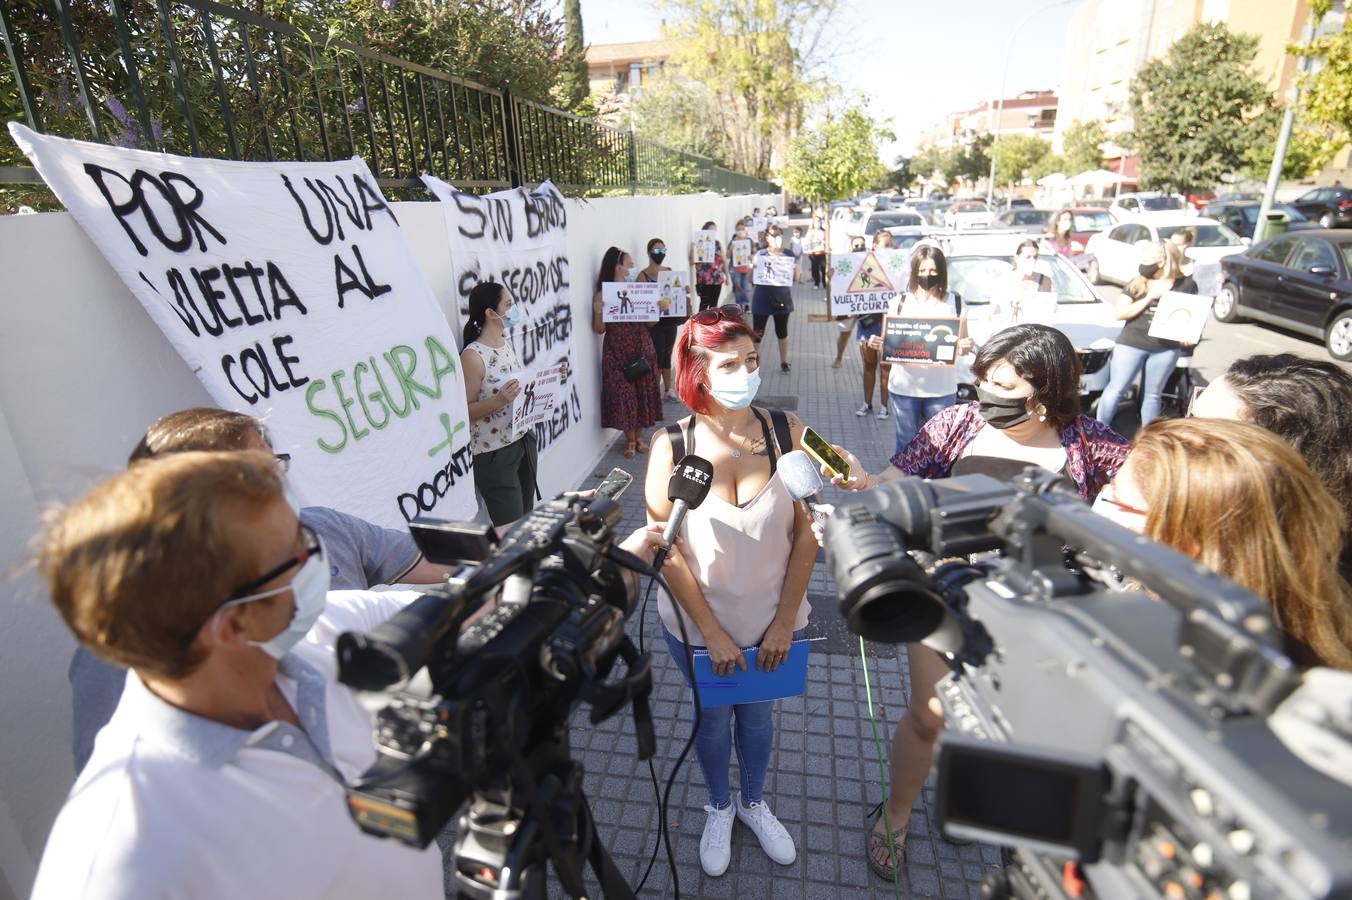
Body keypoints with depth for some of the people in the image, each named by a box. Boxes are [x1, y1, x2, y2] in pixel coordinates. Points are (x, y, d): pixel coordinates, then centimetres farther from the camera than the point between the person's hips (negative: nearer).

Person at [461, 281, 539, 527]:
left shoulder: (507, 343, 6)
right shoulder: (473, 356, -18)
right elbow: (465, 411, -17)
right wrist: (499, 400, -31)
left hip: (524, 441, 8)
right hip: (494, 453, -8)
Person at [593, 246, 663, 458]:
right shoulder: (602, 294, -6)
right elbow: (599, 329, -5)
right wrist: (598, 311, -23)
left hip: (641, 347, 3)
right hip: (617, 350, -3)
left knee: (643, 391, 7)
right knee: (623, 394, 0)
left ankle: (639, 436, 24)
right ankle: (630, 439, 17)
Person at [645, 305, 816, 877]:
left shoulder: (786, 432, -16)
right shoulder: (672, 445, -19)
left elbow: (807, 533, -10)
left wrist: (784, 622, -9)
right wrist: (712, 631, -12)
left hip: (772, 622, 1)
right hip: (697, 625, -1)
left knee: (758, 713, 25)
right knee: (713, 718, 23)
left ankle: (754, 802, 55)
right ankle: (719, 808, 53)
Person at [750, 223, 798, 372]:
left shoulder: (788, 254, 5)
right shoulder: (760, 255, -1)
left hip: (782, 297, 2)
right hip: (763, 298, -2)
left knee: (782, 331, 11)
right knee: (757, 332, 0)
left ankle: (784, 362, 23)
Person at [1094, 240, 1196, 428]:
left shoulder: (1187, 285, 4)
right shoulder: (1136, 284, 3)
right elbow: (1119, 313, -4)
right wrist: (1149, 298, -12)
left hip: (1166, 348, 1)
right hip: (1131, 344, -1)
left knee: (1153, 395, 10)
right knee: (1115, 389, -2)